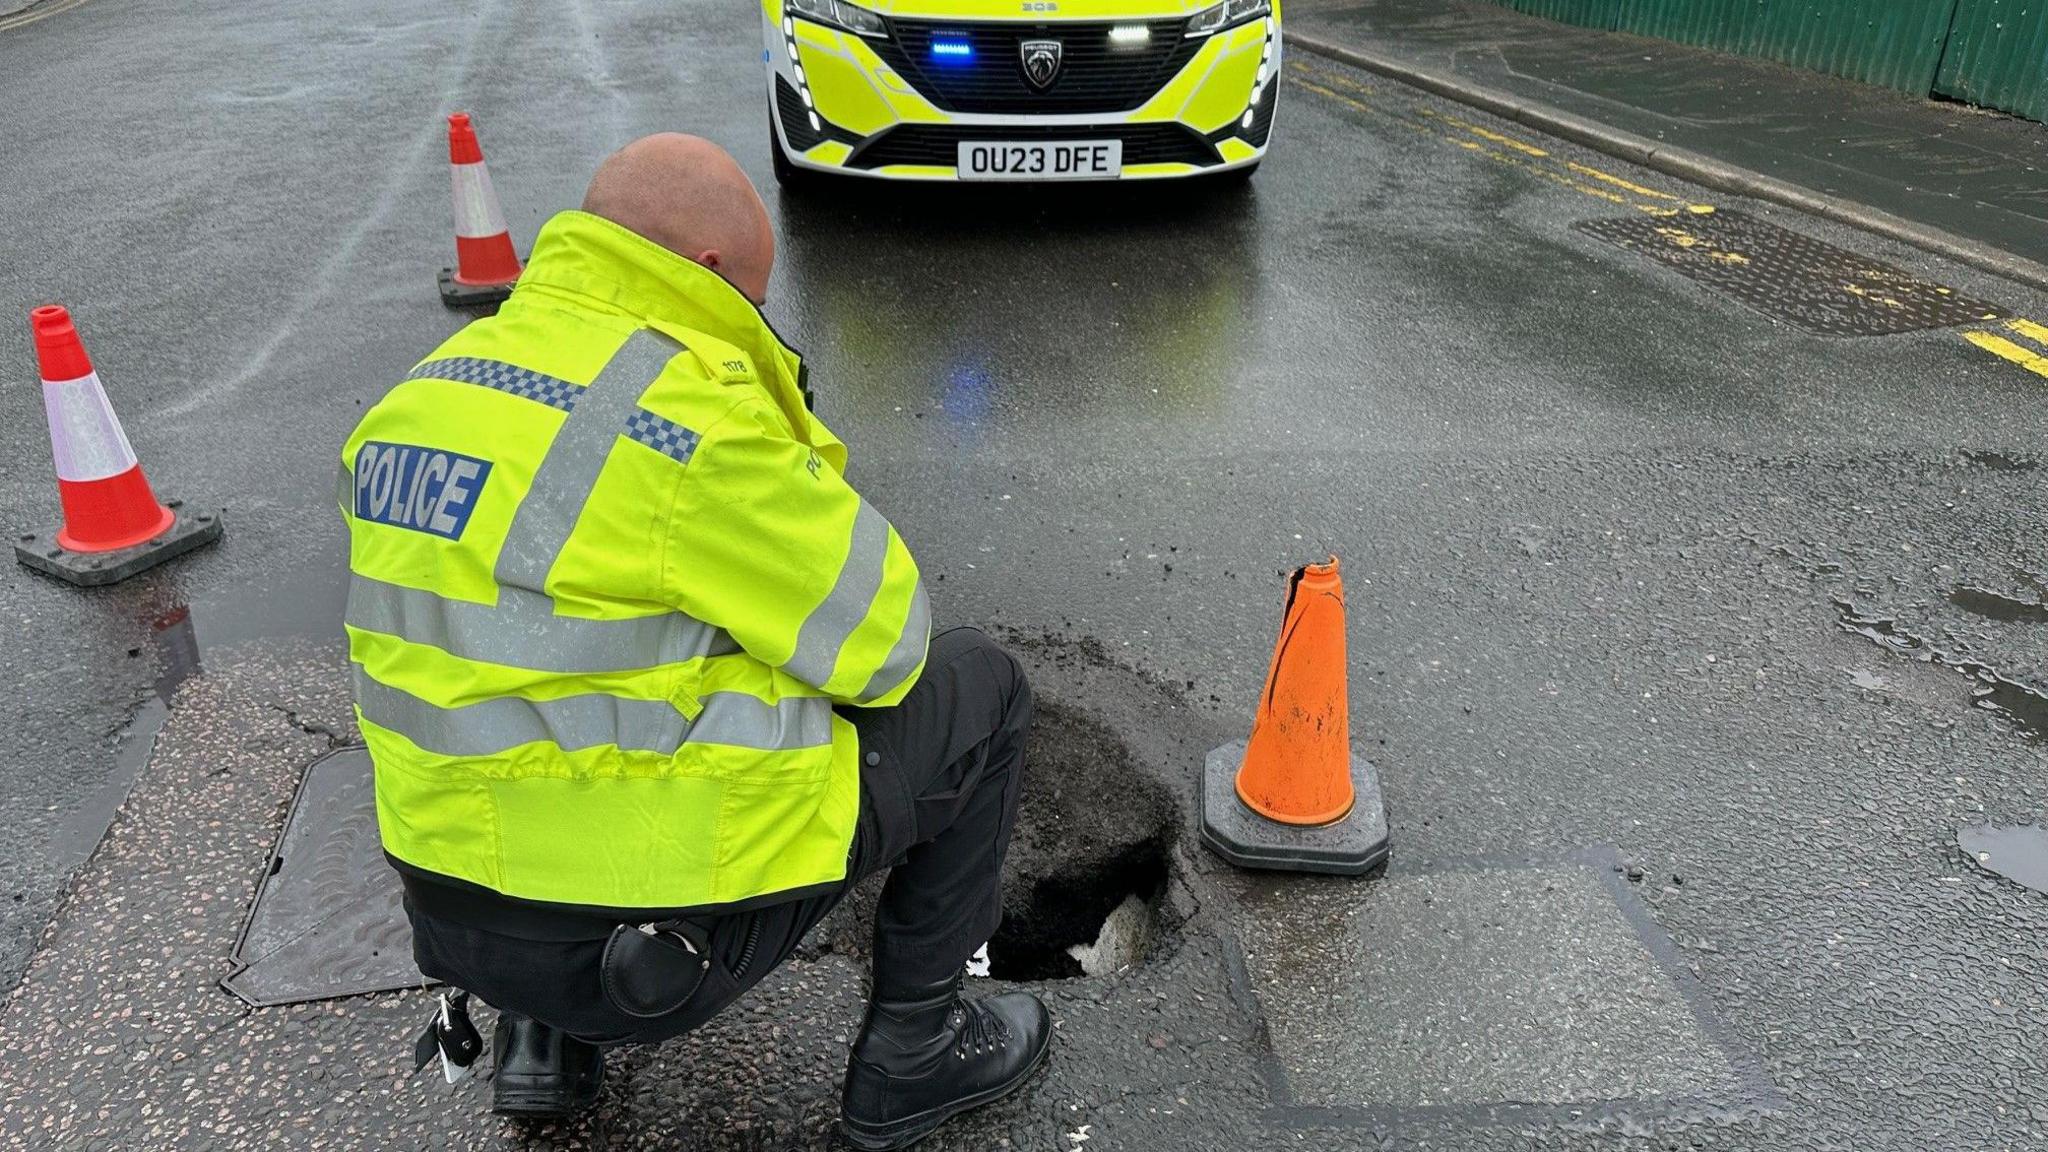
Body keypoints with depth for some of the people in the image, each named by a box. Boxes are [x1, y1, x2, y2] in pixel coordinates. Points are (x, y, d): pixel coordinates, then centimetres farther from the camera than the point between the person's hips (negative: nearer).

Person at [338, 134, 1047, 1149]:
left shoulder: (425, 392, 5)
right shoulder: (685, 412, -21)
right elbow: (881, 636, -13)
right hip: (666, 925, -8)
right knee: (978, 687, 8)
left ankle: (541, 1038, 27)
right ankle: (909, 1059, 18)